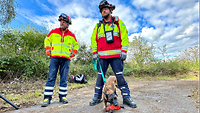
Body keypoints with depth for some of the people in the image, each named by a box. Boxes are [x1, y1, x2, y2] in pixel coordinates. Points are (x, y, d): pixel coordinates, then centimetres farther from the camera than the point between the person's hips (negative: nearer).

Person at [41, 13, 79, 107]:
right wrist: (48, 50, 11)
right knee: (51, 78, -3)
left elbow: (76, 45, 25)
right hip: (54, 57, 0)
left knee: (64, 79, 3)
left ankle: (62, 96, 14)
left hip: (66, 59, 0)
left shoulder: (71, 35, 12)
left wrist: (73, 53, 11)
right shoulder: (53, 32, 12)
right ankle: (47, 98, 4)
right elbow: (47, 40, 23)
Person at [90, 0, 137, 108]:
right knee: (100, 76, 5)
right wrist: (94, 53, 5)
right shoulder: (98, 25, 17)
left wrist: (124, 51, -7)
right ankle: (97, 97, 18)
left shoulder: (118, 22, 10)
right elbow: (94, 39, 15)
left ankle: (126, 97, 11)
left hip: (116, 55, -2)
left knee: (120, 76, -1)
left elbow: (124, 38, 4)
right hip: (102, 56, 3)